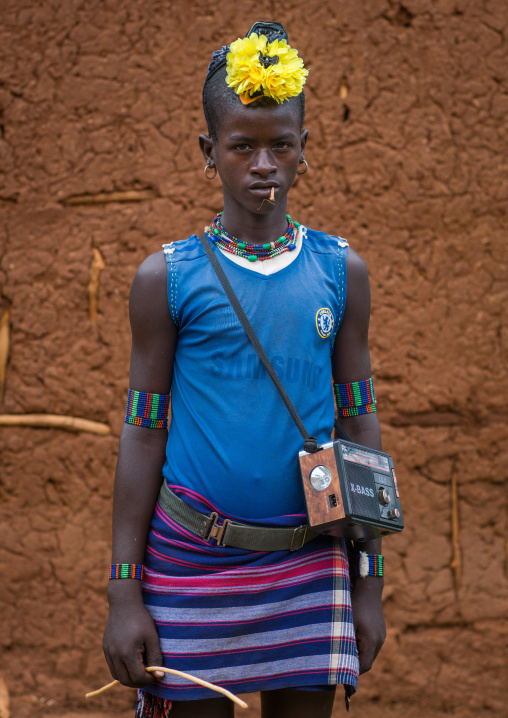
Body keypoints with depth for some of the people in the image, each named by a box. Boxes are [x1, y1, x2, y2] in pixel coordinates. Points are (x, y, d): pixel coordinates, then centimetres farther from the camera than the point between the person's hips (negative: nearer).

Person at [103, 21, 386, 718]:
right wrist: (124, 594, -2)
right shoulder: (167, 278, -1)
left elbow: (360, 422, 8)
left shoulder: (341, 271, 4)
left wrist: (370, 585, 6)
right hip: (192, 554, -1)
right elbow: (143, 431, 1)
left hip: (309, 560, 2)